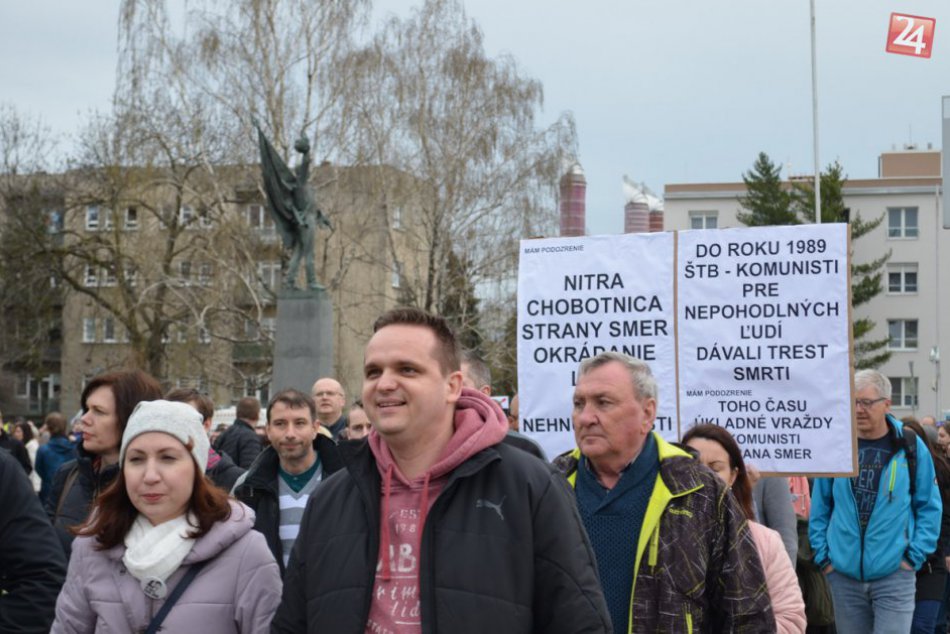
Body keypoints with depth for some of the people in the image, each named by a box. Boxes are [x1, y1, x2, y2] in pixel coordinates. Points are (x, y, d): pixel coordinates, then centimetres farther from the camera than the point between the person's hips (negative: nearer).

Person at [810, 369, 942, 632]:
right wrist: (823, 556, 4)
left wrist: (914, 556, -4)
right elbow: (819, 507, 10)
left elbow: (929, 507, 3)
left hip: (894, 574, -3)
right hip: (844, 574, 3)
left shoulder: (911, 447, -2)